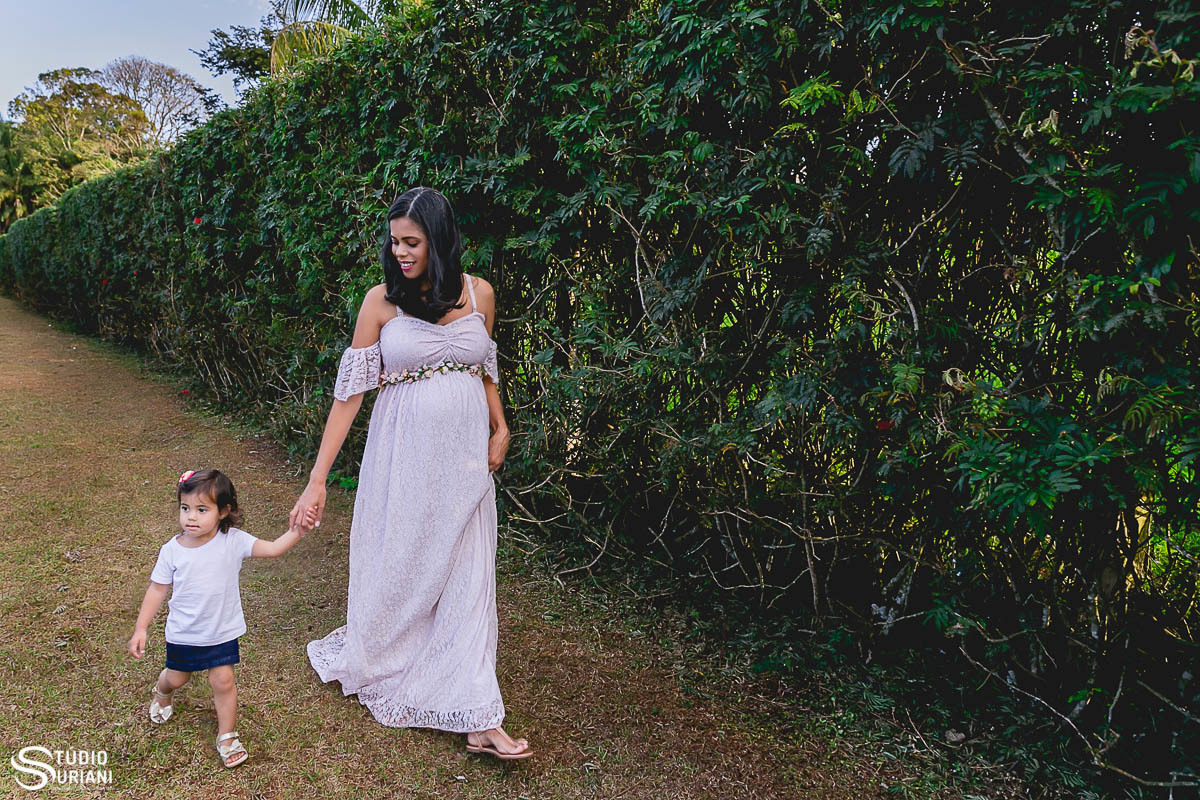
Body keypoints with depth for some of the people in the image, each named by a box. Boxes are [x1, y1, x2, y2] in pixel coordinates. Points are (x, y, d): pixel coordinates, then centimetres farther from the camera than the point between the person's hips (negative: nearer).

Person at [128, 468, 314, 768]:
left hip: (222, 631, -1)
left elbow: (273, 549, -27)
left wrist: (295, 532, -45)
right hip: (183, 632, 1)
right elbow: (157, 589, -5)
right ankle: (161, 692, 59)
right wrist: (141, 628, -5)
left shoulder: (233, 541, -19)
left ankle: (226, 736, 24)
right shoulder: (172, 550, -15)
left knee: (223, 680, 2)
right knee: (177, 677, 21)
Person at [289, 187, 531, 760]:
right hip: (402, 454, -1)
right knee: (396, 566, 10)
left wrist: (500, 430, 5)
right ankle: (371, 662, 40)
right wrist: (317, 479, -9)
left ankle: (477, 719, 8)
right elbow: (350, 390, -7)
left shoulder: (478, 293, 1)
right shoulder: (381, 300, -6)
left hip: (464, 456, 2)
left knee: (466, 577, 3)